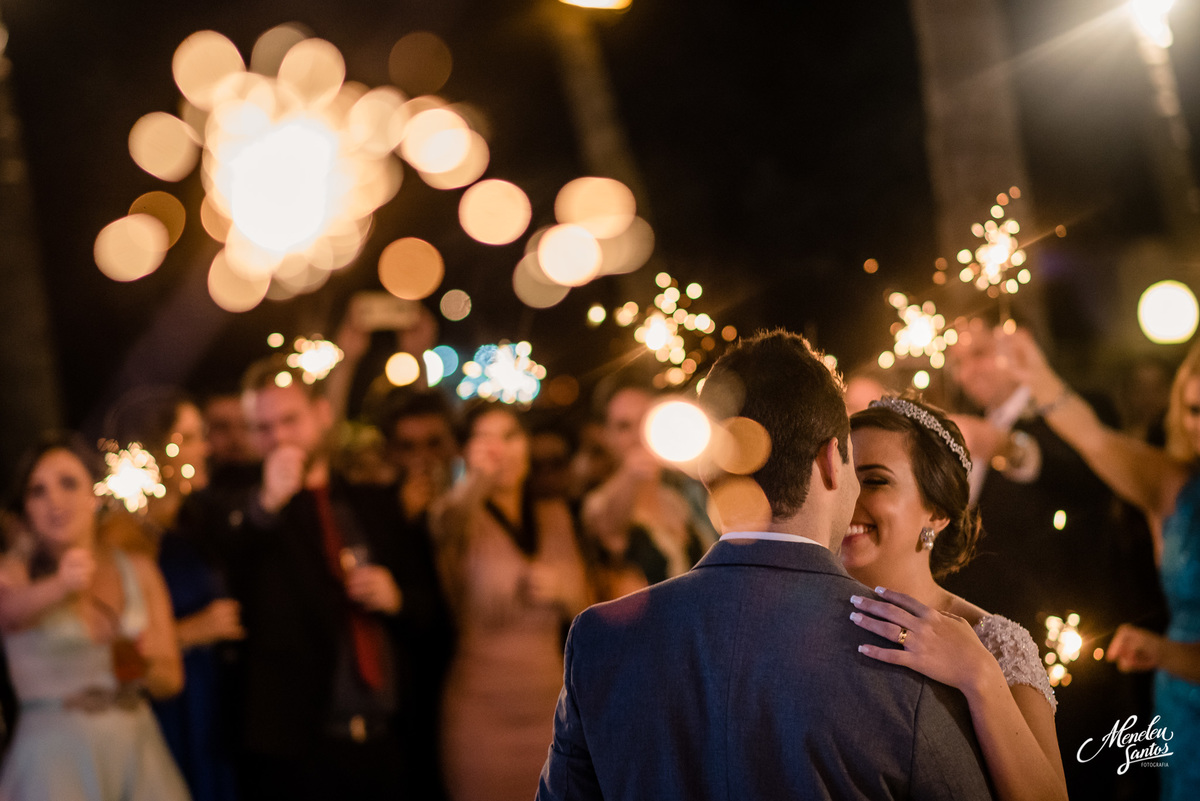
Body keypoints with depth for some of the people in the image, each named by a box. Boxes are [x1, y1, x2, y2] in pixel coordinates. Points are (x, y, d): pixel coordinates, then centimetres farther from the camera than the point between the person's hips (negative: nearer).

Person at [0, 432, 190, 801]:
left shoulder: (138, 570, 7)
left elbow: (171, 680, 9)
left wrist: (147, 666, -13)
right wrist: (60, 586, -49)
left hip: (138, 749, 4)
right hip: (54, 756, -3)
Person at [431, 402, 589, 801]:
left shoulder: (554, 514, 11)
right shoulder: (464, 517, -4)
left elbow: (583, 608, 18)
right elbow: (445, 525, -30)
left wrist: (562, 590, -4)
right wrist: (476, 479, -49)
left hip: (549, 704, 4)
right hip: (482, 708, -4)